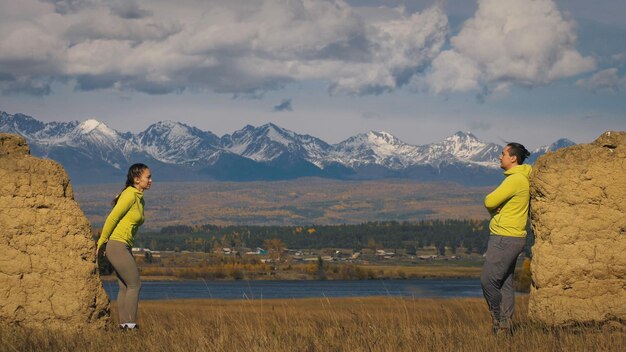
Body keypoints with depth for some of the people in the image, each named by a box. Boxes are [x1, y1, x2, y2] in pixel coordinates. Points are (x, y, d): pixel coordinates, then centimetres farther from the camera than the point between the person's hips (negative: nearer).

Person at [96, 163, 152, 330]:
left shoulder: (140, 199, 14)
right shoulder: (130, 195, -15)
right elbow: (112, 218, -14)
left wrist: (104, 242, 15)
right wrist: (101, 242, -6)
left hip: (125, 247, 9)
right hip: (117, 246, -9)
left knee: (125, 287, 9)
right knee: (134, 284, -6)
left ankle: (124, 323, 12)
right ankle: (130, 324, -3)